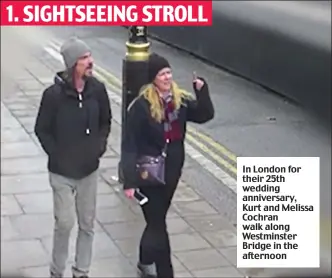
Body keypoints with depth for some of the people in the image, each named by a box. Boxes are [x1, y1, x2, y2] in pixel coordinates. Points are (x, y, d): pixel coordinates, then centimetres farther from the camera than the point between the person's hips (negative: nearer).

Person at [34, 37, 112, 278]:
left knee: (87, 224, 11)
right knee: (65, 223, -1)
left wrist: (100, 146, 2)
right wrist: (57, 155, -9)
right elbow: (42, 129, -6)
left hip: (89, 168, 4)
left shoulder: (97, 89, -7)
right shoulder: (54, 94, -17)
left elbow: (106, 121, 10)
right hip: (62, 171, -4)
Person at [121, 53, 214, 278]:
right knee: (158, 224, 2)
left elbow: (205, 115, 3)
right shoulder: (142, 106, -19)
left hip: (172, 172, 6)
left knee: (156, 221, 22)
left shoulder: (180, 100, -2)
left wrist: (202, 90, -14)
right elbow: (130, 146, -18)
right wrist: (130, 181, -20)